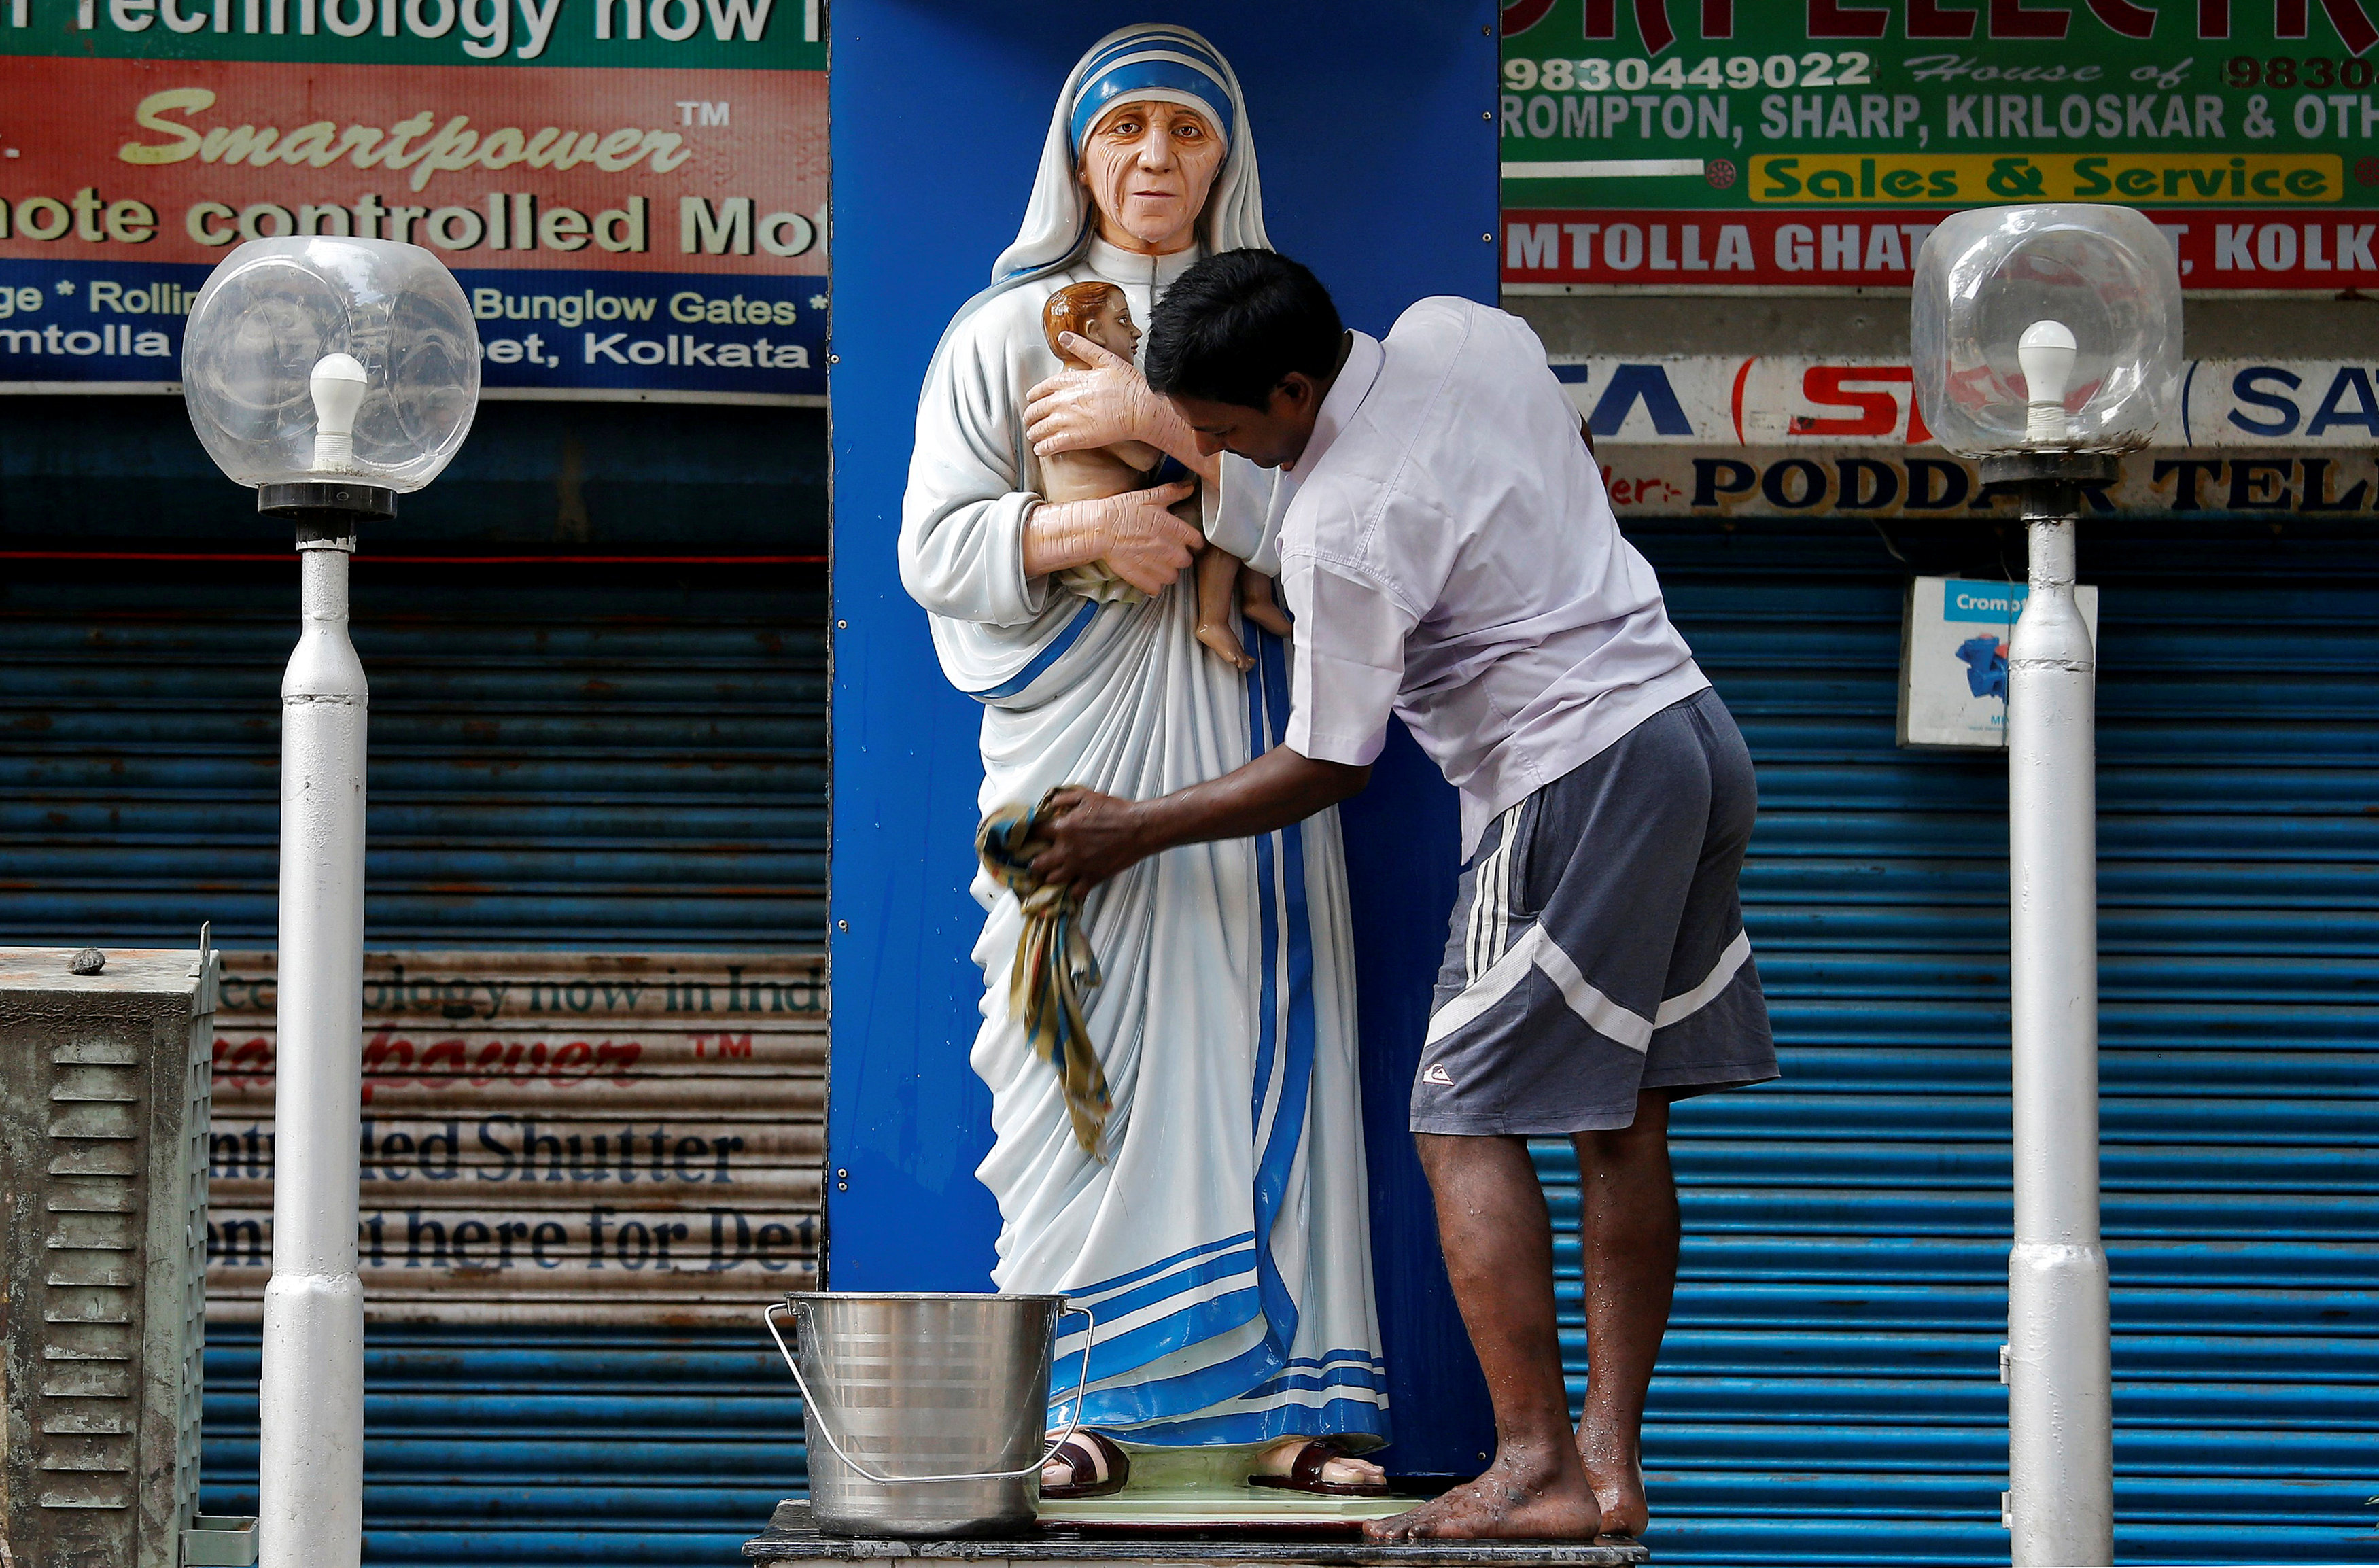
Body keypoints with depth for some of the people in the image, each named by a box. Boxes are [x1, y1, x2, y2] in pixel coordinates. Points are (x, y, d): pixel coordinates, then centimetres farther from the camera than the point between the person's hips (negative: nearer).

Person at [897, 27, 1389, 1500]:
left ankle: (1287, 1398, -2)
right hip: (1072, 736, -1)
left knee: (1263, 1047, -4)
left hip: (1239, 736, 1)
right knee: (1080, 1061, -6)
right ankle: (1081, 1408, -3)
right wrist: (1080, 532, -14)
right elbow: (936, 550, 4)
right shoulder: (1003, 334, 11)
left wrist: (1170, 427, -12)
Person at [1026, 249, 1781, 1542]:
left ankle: (1537, 1469, -8)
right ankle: (1611, 1461, 9)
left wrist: (1131, 831, 4)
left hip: (1578, 782, -9)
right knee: (1623, 1119, 9)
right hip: (1695, 726, 9)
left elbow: (1324, 769, -7)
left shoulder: (1338, 529, -17)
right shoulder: (1465, 331, 5)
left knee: (1468, 1122, -4)